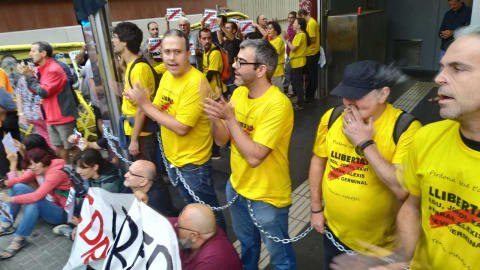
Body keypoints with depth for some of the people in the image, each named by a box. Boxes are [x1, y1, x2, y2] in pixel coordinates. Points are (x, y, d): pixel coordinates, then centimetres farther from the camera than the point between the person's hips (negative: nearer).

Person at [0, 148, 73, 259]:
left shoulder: (56, 173, -26)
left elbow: (36, 196, -32)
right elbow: (19, 180, -6)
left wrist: (10, 199, -30)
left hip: (62, 212, -8)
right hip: (46, 205, 8)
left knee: (34, 202, -35)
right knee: (18, 187, -5)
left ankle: (19, 239, -24)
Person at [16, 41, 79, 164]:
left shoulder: (54, 70, -19)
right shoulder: (42, 70, 10)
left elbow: (43, 92, -21)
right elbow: (35, 90, 13)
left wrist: (29, 76, -13)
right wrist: (28, 75, -1)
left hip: (63, 117, -9)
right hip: (51, 117, 9)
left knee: (71, 147, -1)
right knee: (59, 147, 16)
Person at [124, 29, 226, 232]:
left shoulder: (196, 83, -26)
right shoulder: (167, 76, 1)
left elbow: (181, 127, -29)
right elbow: (158, 111, 6)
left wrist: (144, 104, -25)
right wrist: (140, 100, -15)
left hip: (192, 161, -8)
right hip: (172, 157, 9)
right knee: (191, 206, 28)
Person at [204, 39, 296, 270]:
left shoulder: (277, 105, -27)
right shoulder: (239, 93, -2)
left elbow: (254, 157, -31)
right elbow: (222, 140, -2)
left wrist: (229, 118, -28)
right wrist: (214, 116, -20)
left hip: (267, 196, -7)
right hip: (237, 186, 7)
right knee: (246, 242, 30)